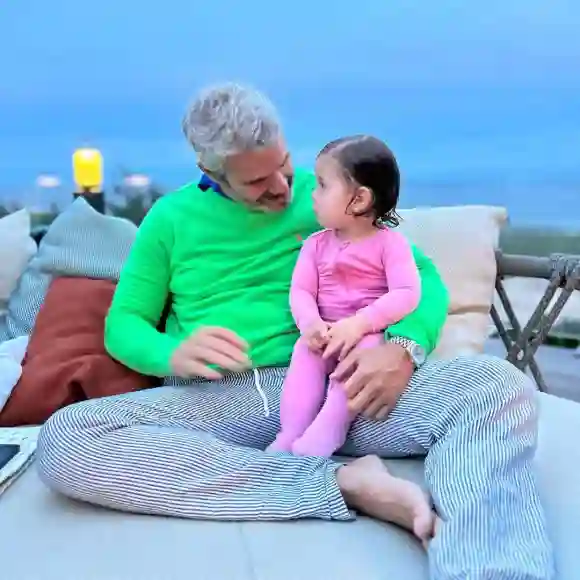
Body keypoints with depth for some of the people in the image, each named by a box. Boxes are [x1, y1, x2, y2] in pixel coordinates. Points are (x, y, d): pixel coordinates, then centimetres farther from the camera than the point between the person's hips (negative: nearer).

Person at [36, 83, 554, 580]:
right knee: (63, 440, -29)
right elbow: (123, 323, 12)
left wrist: (404, 347, -17)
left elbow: (423, 277, 7)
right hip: (214, 400, 2)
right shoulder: (171, 217, 12)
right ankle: (343, 483, -28)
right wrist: (174, 352, -13)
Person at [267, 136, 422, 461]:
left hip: (372, 333, -3)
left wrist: (358, 324, -27)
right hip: (326, 333, 4)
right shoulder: (316, 245, 10)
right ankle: (290, 432, -32)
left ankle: (328, 429, -38)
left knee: (364, 348, -35)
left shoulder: (390, 242, -4)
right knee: (305, 352, -27)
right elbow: (300, 291, 1)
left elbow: (407, 295, -16)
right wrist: (311, 324, -22)